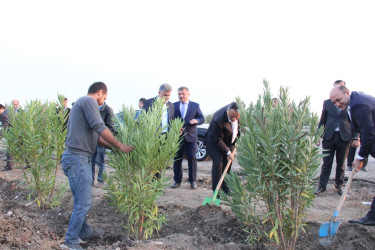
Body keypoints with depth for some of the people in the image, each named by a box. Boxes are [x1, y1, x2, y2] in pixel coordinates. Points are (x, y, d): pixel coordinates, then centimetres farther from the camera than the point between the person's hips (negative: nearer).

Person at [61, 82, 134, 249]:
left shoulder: (81, 102, 22)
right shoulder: (89, 101, -9)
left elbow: (95, 135, 22)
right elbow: (100, 128, -18)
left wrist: (114, 147, 19)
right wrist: (120, 146, -11)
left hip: (80, 158, 10)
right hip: (78, 158, -10)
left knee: (82, 200, 19)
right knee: (84, 202, -5)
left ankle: (85, 232, 31)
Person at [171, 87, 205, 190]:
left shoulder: (195, 105, 7)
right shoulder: (174, 105, 9)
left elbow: (202, 118, 6)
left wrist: (196, 120, -15)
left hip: (190, 136, -1)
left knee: (192, 158, 0)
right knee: (177, 159, 4)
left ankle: (193, 181, 10)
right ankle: (177, 181, 14)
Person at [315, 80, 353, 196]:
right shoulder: (327, 102, 9)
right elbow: (322, 121, 11)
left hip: (344, 137, 0)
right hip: (329, 136, 0)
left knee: (341, 164, 9)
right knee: (326, 163, 4)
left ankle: (339, 185, 23)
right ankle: (322, 185, 13)